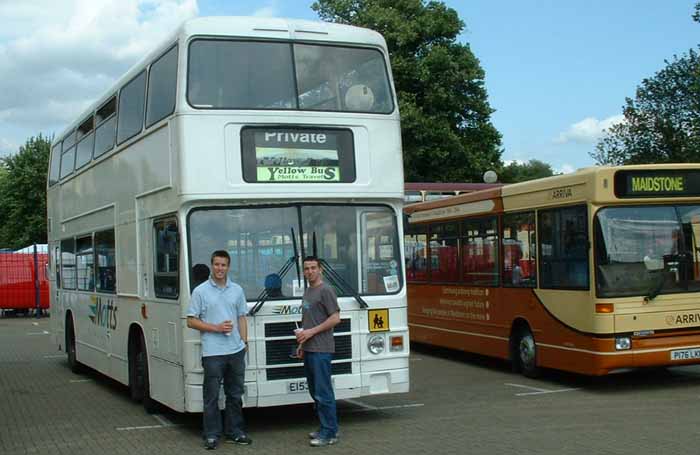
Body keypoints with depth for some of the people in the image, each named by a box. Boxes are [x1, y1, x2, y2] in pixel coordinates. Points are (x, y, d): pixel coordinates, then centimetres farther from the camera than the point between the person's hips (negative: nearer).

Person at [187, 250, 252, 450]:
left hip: (236, 351, 4)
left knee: (235, 394, 11)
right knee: (211, 396, 2)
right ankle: (211, 434, 11)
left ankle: (235, 432, 21)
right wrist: (216, 328, -13)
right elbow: (191, 321, -3)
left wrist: (244, 342, 5)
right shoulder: (200, 291, -2)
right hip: (212, 352, -4)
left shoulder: (237, 290, 10)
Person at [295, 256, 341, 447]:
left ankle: (329, 433, -2)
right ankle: (325, 428, 21)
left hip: (321, 350, -9)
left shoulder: (325, 291, -9)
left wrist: (311, 332, -15)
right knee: (315, 391, 13)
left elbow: (335, 318, -15)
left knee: (323, 392, -7)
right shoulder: (307, 291, 17)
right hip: (309, 350, 9)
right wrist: (302, 343, 19)